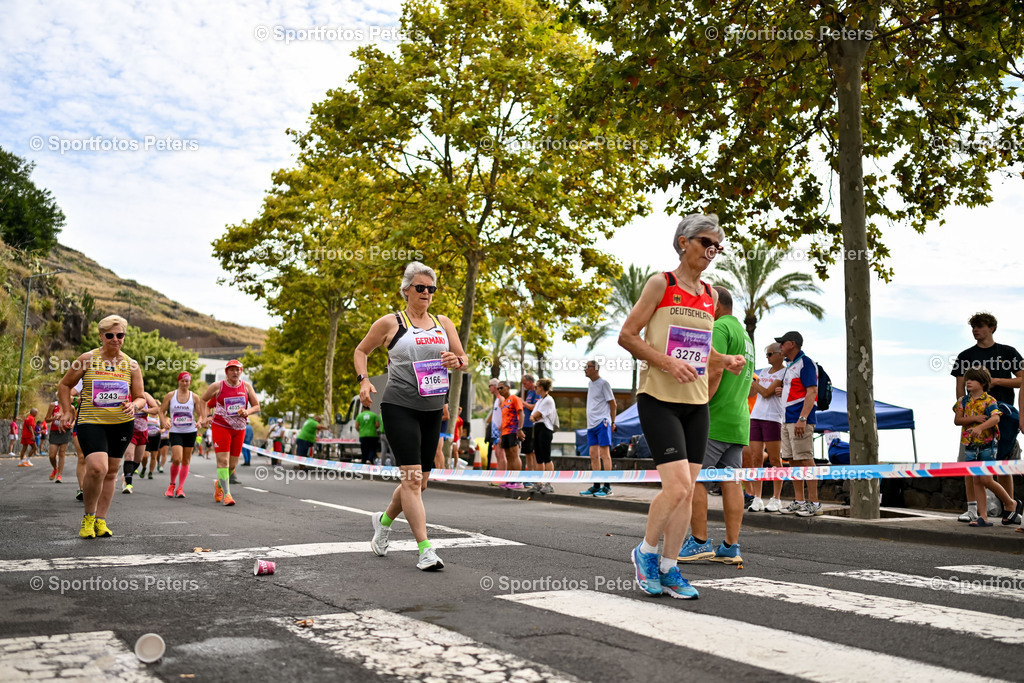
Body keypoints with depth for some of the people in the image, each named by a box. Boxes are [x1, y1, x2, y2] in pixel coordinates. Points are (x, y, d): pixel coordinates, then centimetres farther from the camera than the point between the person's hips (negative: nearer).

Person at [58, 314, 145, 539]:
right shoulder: (88, 359, -1)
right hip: (90, 422, -3)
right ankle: (88, 517, 2)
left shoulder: (131, 365, 4)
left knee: (111, 472, 9)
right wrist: (67, 411, 2)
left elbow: (141, 397, 8)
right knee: (97, 468, -20)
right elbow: (65, 385, 10)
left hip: (122, 424, 3)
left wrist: (134, 405, -14)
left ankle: (101, 520, 22)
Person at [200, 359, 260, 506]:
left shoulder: (246, 386, 4)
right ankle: (226, 494, -13)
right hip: (220, 427, -3)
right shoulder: (217, 386, -3)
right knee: (223, 460, -14)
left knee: (232, 464, 8)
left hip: (239, 429, 3)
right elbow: (201, 400, 10)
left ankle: (219, 485, 36)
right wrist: (206, 417, -2)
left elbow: (257, 406, 9)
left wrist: (247, 412, -12)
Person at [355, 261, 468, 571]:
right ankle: (425, 550, -13)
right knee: (412, 476, -15)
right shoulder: (390, 323, 1)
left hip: (433, 409, 5)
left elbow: (464, 358, 15)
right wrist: (364, 380, -5)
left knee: (419, 482, 11)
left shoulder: (443, 323, 12)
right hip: (399, 407, -5)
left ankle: (384, 520, 39)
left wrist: (456, 361, -8)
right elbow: (360, 351, 11)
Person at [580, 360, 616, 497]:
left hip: (602, 423, -8)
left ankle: (607, 487, -8)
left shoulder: (603, 383, -5)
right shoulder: (591, 385, 19)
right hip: (591, 424, 8)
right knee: (593, 455, 6)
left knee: (604, 453, -8)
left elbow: (613, 404, -5)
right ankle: (596, 486, 11)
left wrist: (612, 422, -5)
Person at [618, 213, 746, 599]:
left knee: (687, 490, 5)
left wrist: (725, 362, 5)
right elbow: (627, 336, -8)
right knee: (677, 485, -15)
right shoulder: (661, 284, -4)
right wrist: (668, 362, -20)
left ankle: (669, 568, 17)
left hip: (696, 403, 7)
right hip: (658, 398, -6)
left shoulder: (710, 296, 14)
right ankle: (645, 552, 9)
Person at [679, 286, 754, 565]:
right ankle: (731, 547, 5)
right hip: (738, 420, 9)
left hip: (716, 417, -9)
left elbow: (715, 372, -19)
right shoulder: (744, 334, 23)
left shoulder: (719, 328, -8)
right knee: (730, 480, 5)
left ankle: (700, 542, -5)